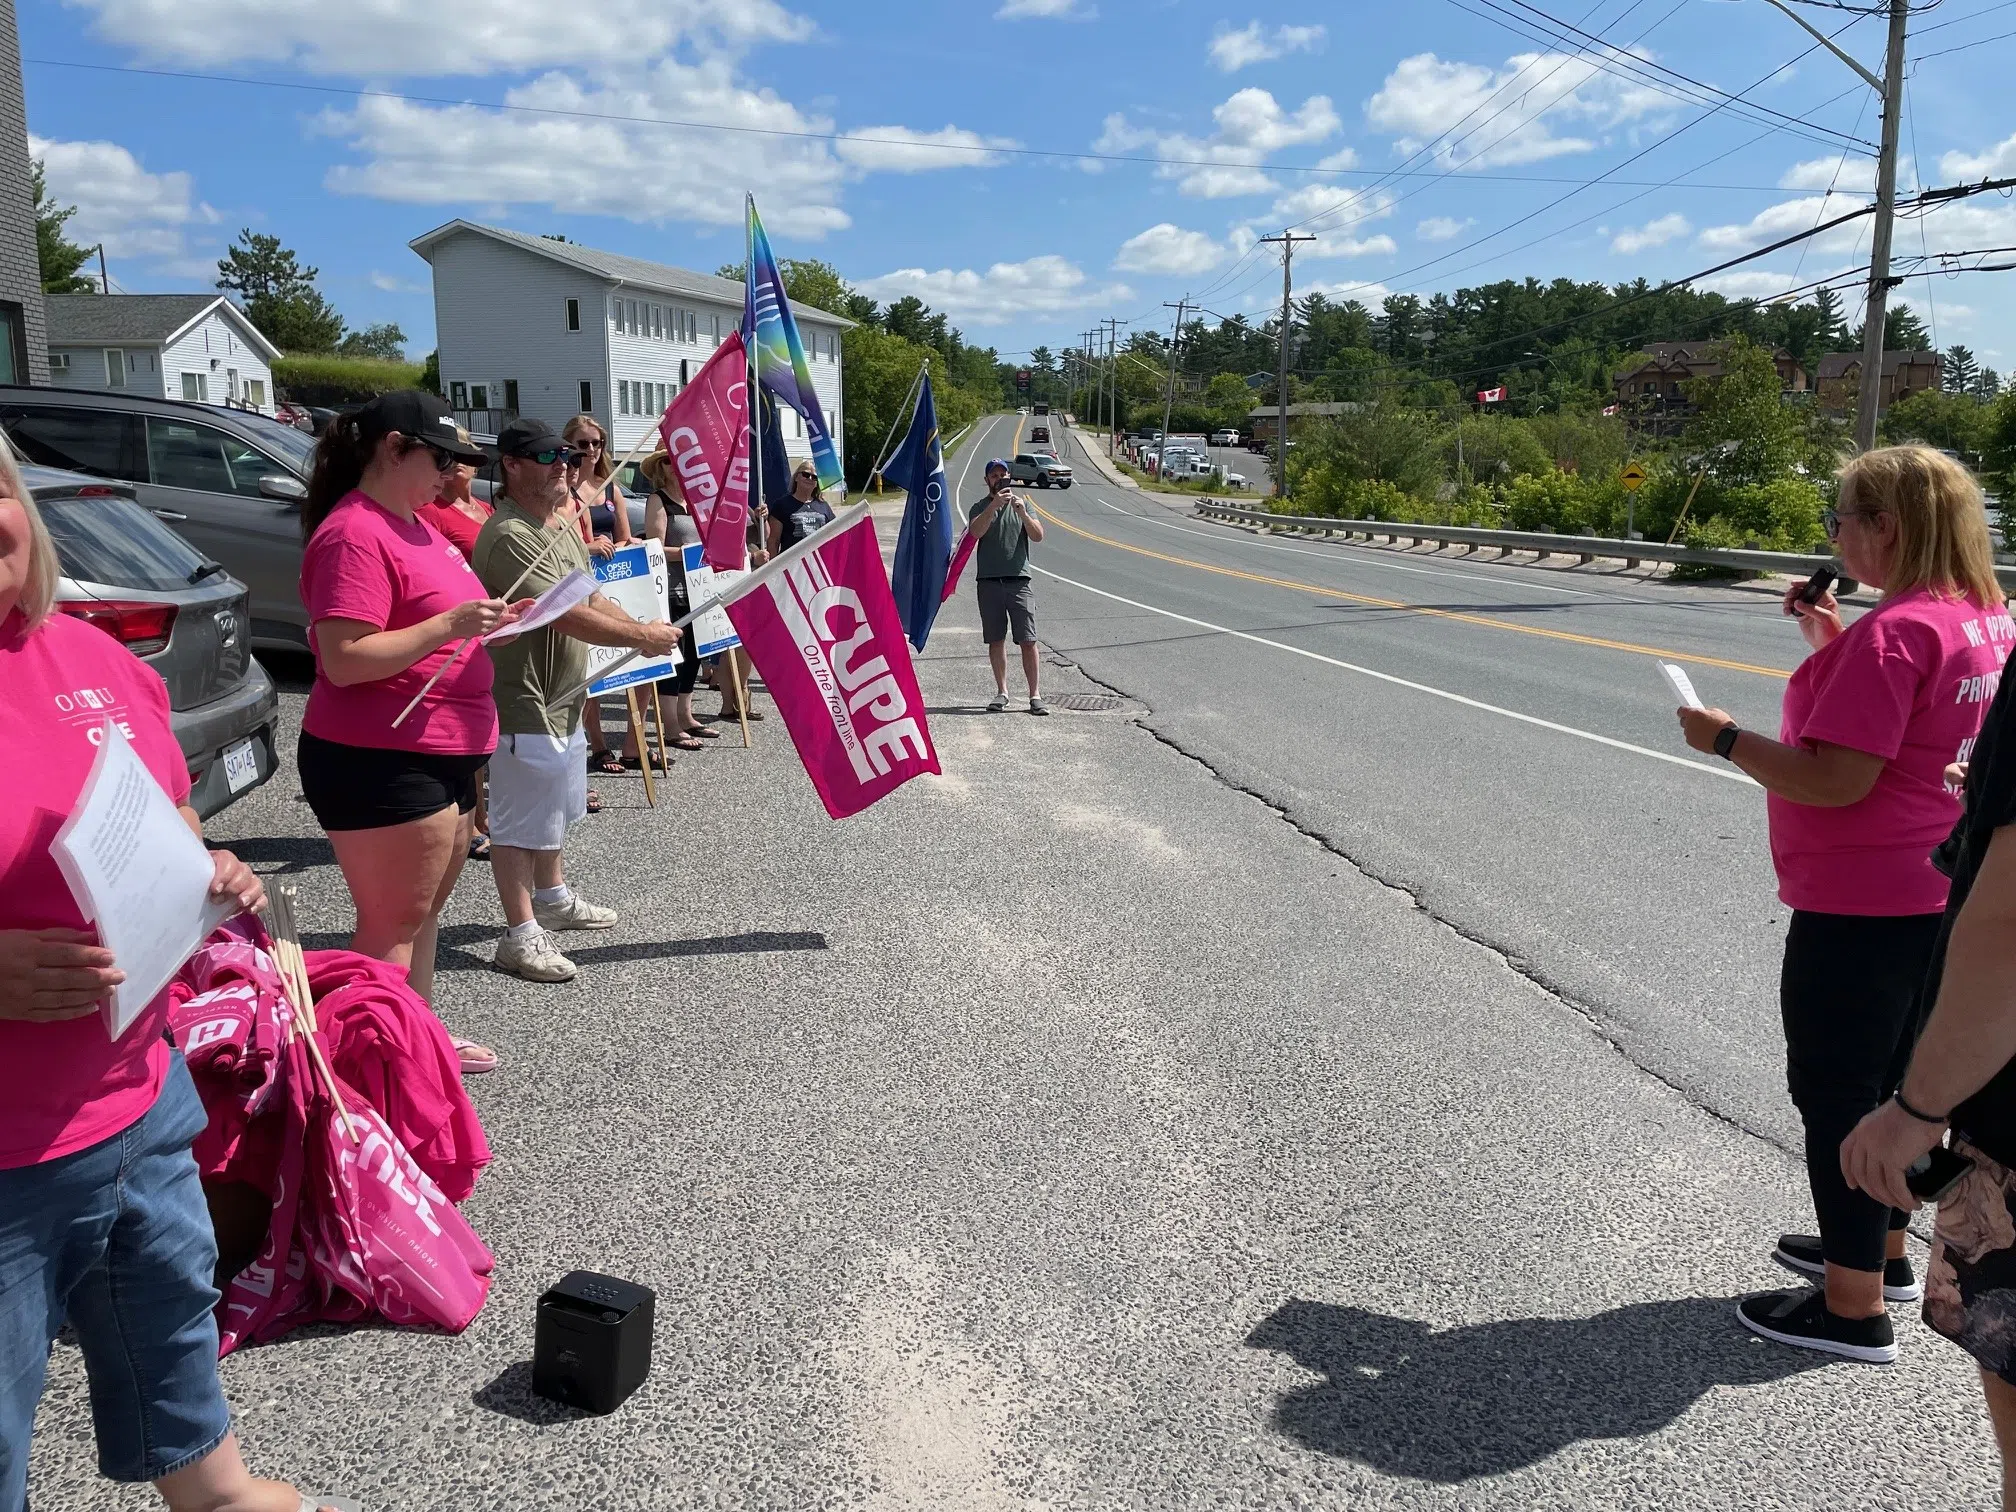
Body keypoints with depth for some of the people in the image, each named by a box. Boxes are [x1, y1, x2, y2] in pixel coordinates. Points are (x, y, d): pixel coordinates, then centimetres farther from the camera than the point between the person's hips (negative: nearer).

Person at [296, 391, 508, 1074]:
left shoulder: (413, 524, 16)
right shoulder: (355, 536, -16)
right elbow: (345, 660, -23)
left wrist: (488, 619, 9)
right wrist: (451, 624, -25)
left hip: (442, 755, 10)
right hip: (383, 764, -10)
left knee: (425, 910, 19)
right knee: (393, 925, -3)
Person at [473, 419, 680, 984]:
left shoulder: (562, 525, 11)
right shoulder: (510, 536, -24)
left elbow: (590, 597, 14)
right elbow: (567, 616, -29)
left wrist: (642, 628, -2)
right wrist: (640, 637, -20)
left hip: (560, 698, 11)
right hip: (522, 702, -11)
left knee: (553, 807, 24)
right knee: (518, 820, -1)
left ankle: (553, 897, 42)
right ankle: (521, 936, 8)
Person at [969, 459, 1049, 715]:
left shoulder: (1022, 504, 12)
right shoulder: (980, 508, 9)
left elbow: (1038, 536, 0)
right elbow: (976, 531, -12)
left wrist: (1023, 513, -17)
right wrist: (994, 505, -24)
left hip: (1019, 581, 0)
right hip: (989, 581, 0)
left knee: (1028, 640, -5)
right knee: (996, 640, 6)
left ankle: (1035, 695, -3)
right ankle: (1002, 692, 16)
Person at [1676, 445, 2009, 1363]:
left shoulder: (1894, 632, -24)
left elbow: (1834, 780, -27)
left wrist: (1725, 738, -14)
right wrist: (1836, 646, 10)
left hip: (1861, 909, -10)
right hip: (1937, 899, 10)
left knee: (1834, 1094, 3)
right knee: (1884, 1081, 23)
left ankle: (1853, 1308, 13)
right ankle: (1879, 1249, 38)